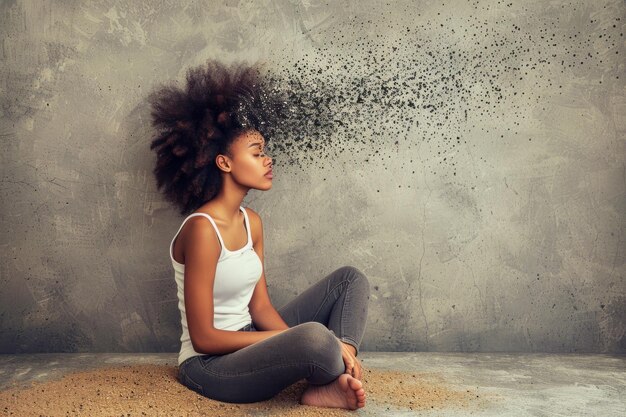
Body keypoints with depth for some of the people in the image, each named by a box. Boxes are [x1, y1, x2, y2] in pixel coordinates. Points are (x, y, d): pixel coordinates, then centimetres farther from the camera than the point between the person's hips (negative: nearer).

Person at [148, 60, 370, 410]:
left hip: (249, 342, 9)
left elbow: (260, 305, 3)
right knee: (315, 336, -37)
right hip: (211, 364, -9)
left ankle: (330, 386, -13)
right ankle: (338, 376, -1)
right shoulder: (202, 229, -21)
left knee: (350, 279, 6)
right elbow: (203, 338, -20)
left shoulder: (251, 222, 4)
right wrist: (295, 337, -16)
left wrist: (333, 347, -12)